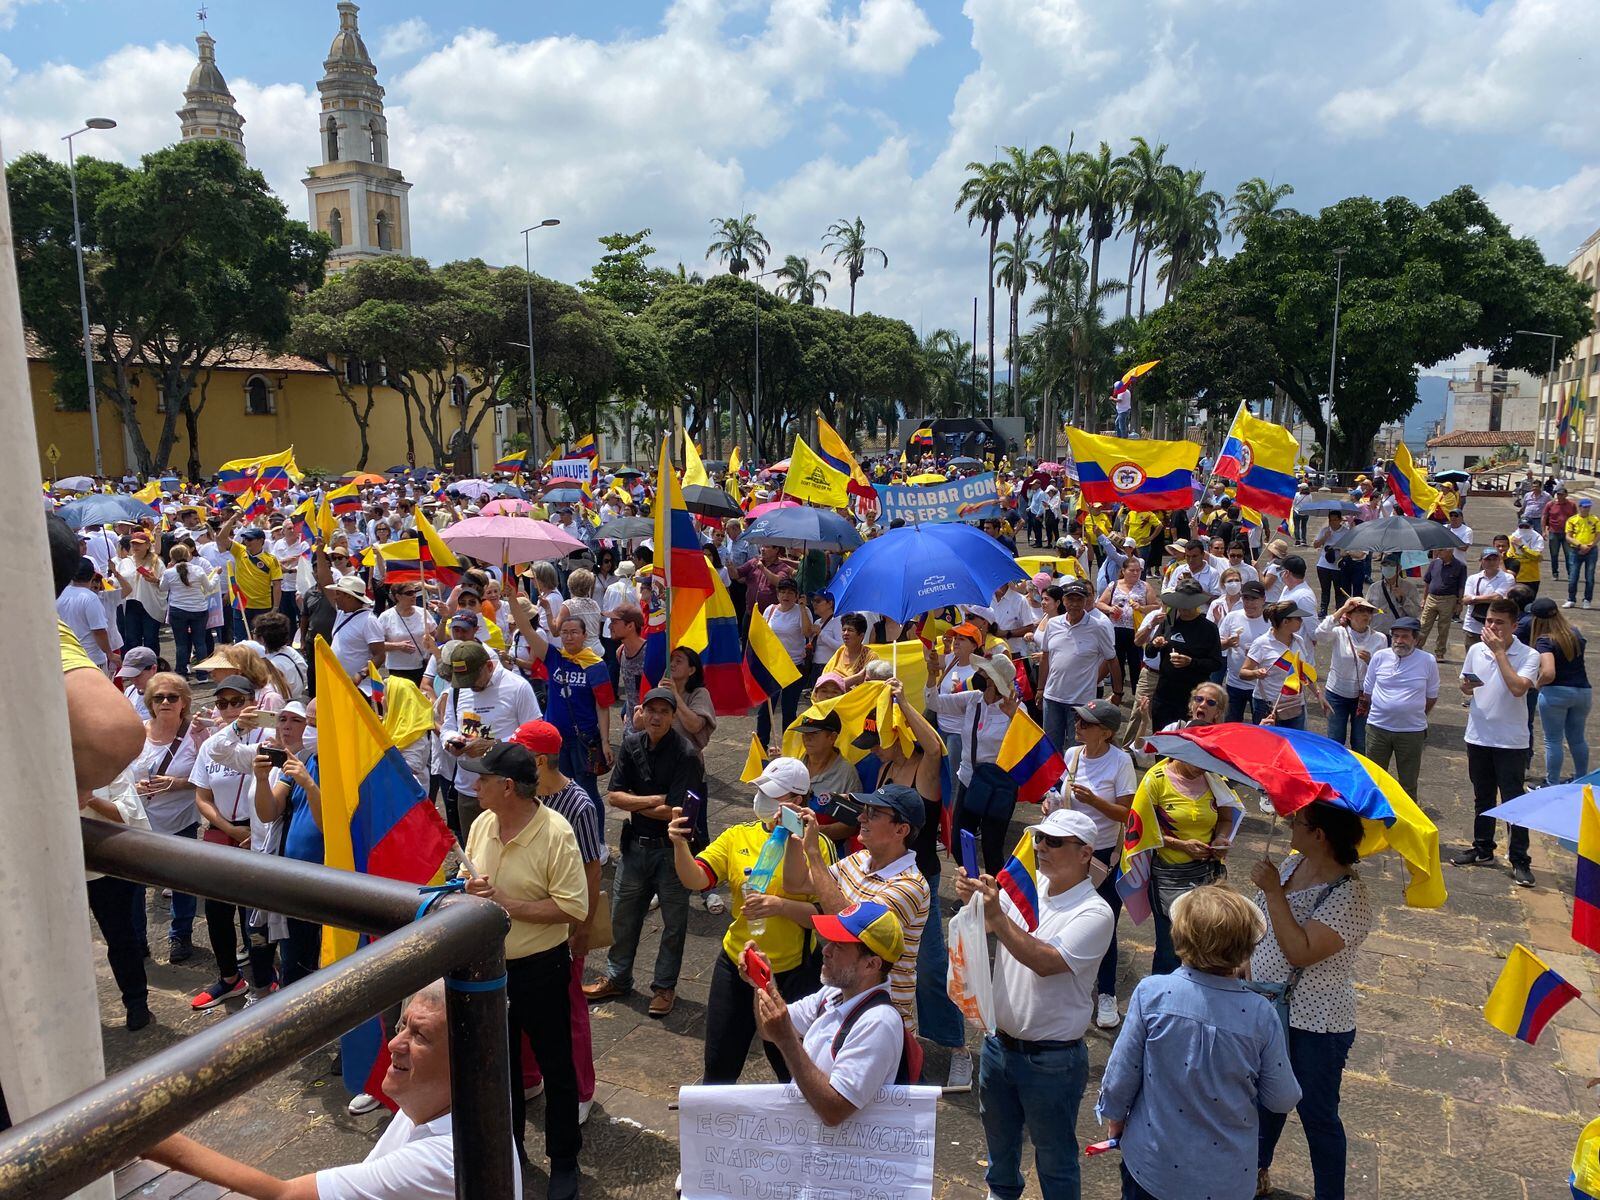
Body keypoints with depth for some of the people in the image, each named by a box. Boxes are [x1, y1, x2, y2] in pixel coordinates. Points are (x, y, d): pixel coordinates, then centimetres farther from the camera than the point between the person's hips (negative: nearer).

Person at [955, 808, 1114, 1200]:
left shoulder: (1095, 913, -20)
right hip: (1000, 1043, 6)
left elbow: (1046, 962, -31)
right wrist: (971, 898, -27)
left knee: (1054, 1157, 14)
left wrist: (996, 915, -35)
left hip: (1052, 1060, -6)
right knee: (999, 1137, 29)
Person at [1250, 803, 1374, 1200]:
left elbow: (1301, 952, -33)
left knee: (1318, 1116, 10)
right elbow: (1261, 928, 12)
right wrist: (1247, 972, 16)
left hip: (1315, 1027, -8)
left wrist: (1273, 891, -32)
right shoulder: (1292, 863, -2)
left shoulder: (1350, 896, -26)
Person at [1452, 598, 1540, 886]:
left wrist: (1499, 651, -22)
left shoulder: (1528, 656, -11)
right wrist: (1466, 687, -10)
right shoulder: (1476, 650, 3)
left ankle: (1520, 861, 6)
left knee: (1513, 801, -2)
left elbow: (1518, 688, -27)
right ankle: (1482, 848, 31)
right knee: (1482, 797, 17)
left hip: (1511, 740, -5)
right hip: (1478, 736, 5)